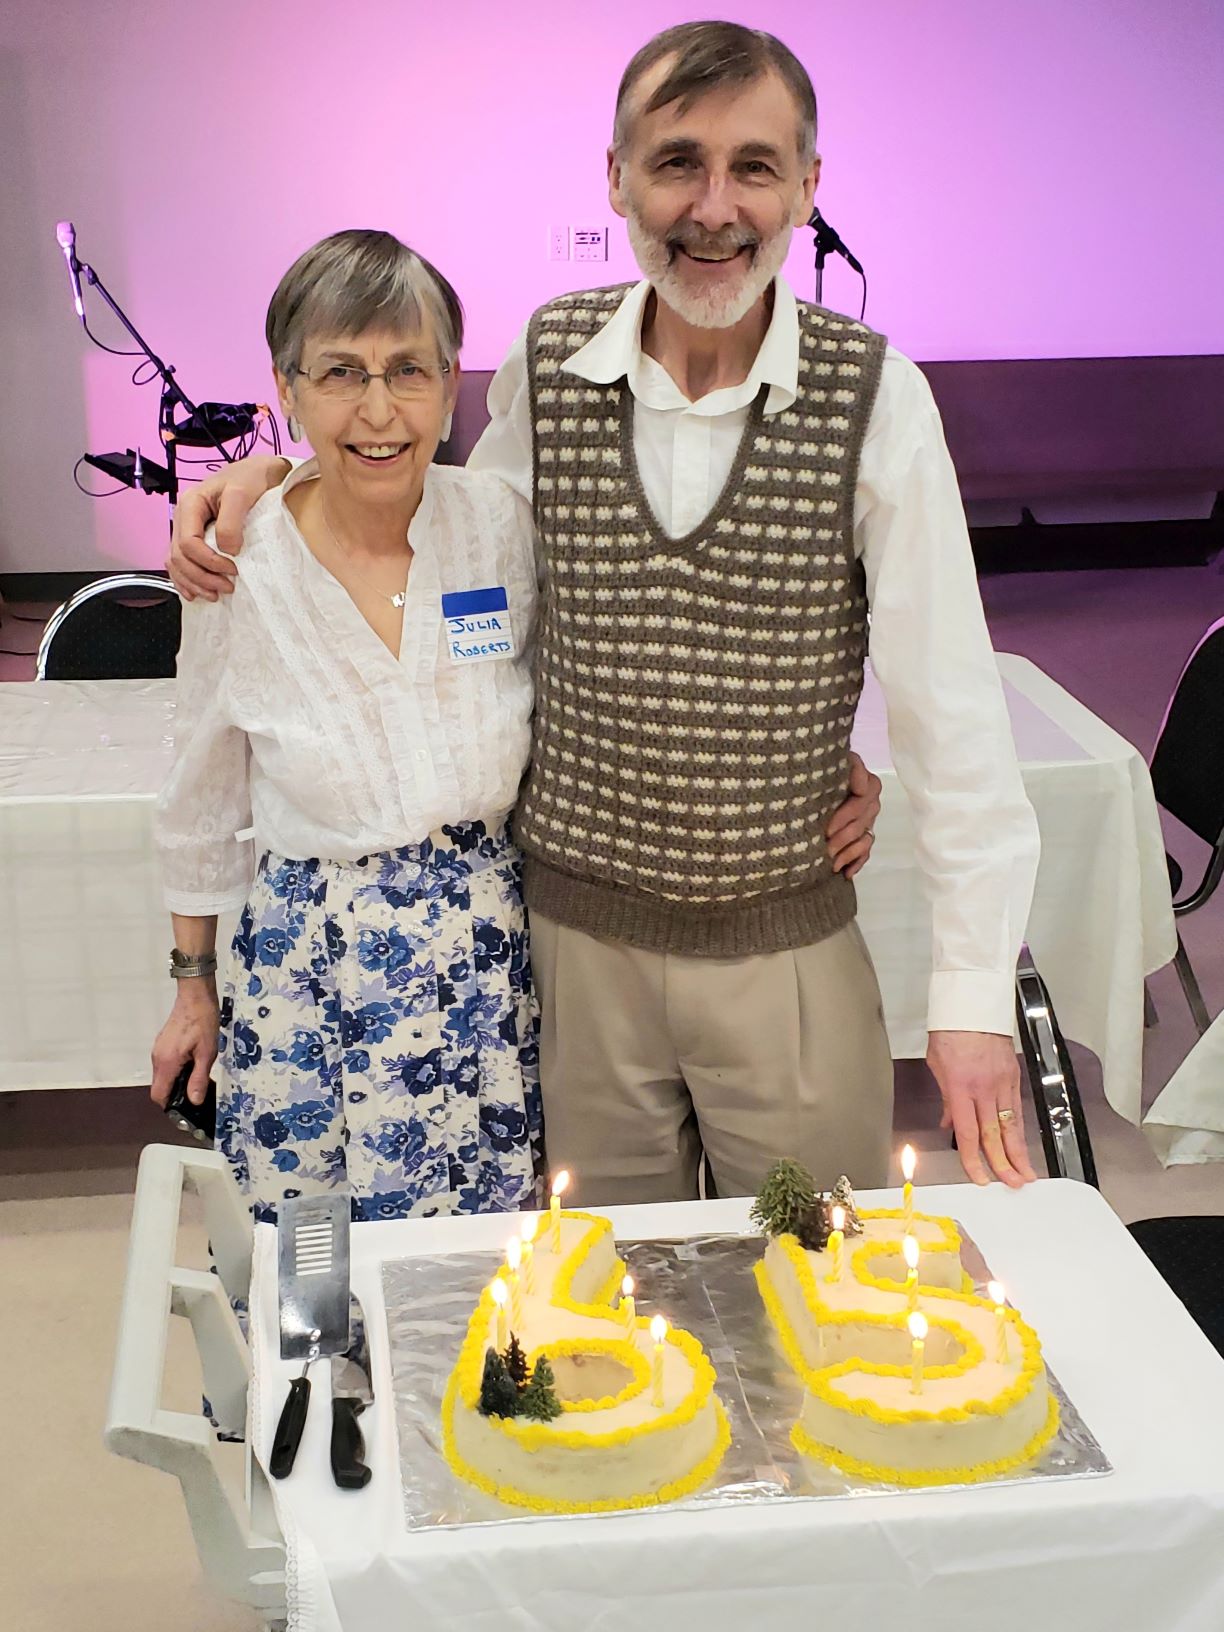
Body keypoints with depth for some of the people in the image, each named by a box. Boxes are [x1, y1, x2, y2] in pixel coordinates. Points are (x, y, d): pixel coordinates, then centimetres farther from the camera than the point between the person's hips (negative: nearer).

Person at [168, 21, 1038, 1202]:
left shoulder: (873, 397, -11)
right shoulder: (548, 365, -4)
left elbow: (948, 701, -10)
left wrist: (974, 992, -11)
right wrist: (274, 470, 2)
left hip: (789, 945, -1)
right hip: (578, 933, 2)